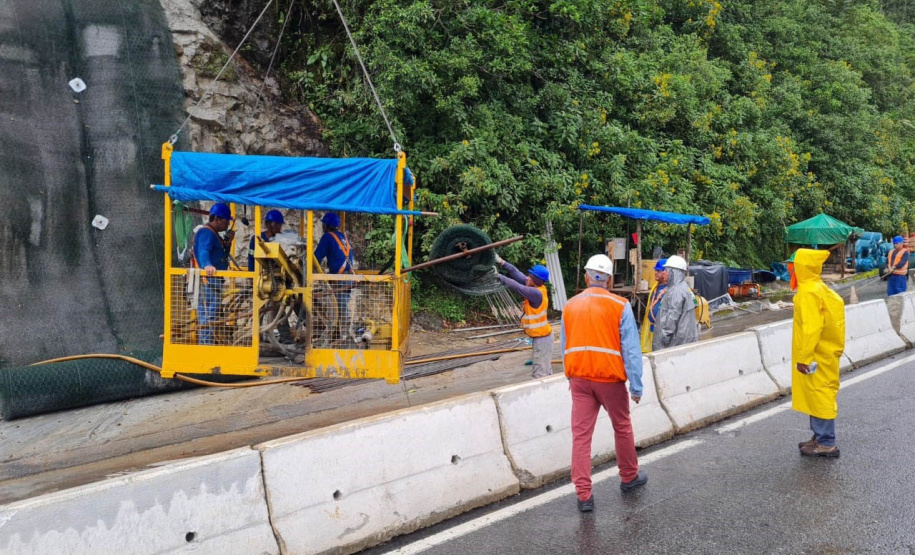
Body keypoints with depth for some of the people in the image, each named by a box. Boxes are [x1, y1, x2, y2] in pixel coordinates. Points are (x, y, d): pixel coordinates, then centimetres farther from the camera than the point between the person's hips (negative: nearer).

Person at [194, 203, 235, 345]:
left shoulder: (214, 234, 21)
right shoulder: (206, 233, -13)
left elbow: (223, 255, 23)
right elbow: (203, 251, -31)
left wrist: (227, 243, 5)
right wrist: (207, 265, -50)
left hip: (213, 281, 11)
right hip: (208, 280, -11)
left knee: (205, 316, 17)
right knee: (209, 316, -14)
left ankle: (204, 347, 25)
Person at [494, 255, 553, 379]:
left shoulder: (536, 293, -23)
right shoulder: (538, 288, 2)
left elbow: (516, 286, -27)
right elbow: (518, 275, 2)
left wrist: (498, 276, -20)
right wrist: (502, 263, -2)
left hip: (542, 337, -10)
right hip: (541, 336, 10)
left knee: (540, 374, -6)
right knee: (545, 371, 17)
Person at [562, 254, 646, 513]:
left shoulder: (570, 306, 4)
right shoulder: (620, 306, -7)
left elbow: (565, 347, 11)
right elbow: (631, 350, -8)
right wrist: (636, 385, -3)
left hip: (579, 377, 3)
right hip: (610, 377, -2)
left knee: (581, 435, 4)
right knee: (622, 427, 18)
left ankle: (584, 495, 4)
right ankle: (629, 477, 36)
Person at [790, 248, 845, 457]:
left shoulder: (809, 293, -20)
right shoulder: (818, 288, 10)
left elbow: (811, 328, -24)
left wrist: (803, 358, -20)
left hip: (816, 356, -10)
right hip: (823, 352, 10)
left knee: (820, 395, -3)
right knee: (817, 395, 16)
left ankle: (827, 443, 3)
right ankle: (820, 437, 24)